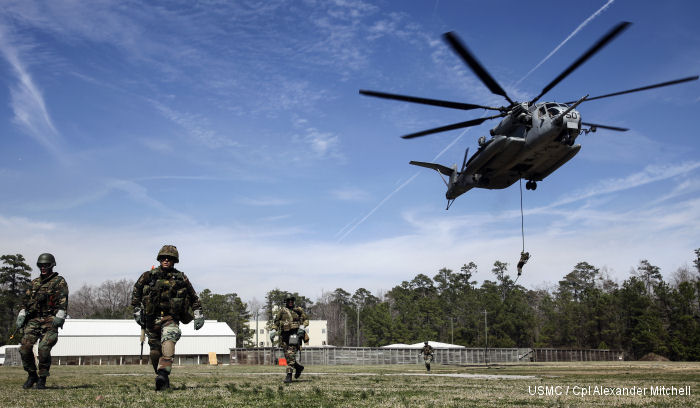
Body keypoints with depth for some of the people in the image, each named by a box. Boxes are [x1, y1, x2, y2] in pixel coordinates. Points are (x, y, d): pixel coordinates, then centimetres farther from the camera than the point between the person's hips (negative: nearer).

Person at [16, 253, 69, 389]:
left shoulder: (59, 281, 3)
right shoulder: (35, 282, 20)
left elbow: (63, 301, -8)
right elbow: (26, 300, 21)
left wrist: (59, 318, -19)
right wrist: (21, 316, 9)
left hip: (50, 321, -5)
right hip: (34, 320, 5)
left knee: (44, 348, -16)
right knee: (25, 347, -7)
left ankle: (42, 379, -2)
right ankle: (32, 375, 11)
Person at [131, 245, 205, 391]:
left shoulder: (181, 279, 4)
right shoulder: (148, 276, 4)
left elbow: (194, 297, 15)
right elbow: (136, 291, 16)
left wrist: (198, 314, 9)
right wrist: (137, 310, 10)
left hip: (170, 319, -2)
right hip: (151, 319, 2)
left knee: (168, 341, -28)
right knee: (155, 351, 6)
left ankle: (163, 374, -39)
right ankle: (161, 379, 22)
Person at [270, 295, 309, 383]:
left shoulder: (299, 310, 7)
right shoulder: (282, 310, 11)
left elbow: (306, 320, 13)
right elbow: (276, 322, 16)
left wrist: (302, 327, -5)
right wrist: (273, 331, 3)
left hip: (294, 334, -3)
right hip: (284, 335, 4)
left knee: (291, 354, -15)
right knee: (287, 356, 7)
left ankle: (289, 375, -16)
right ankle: (298, 367, 31)